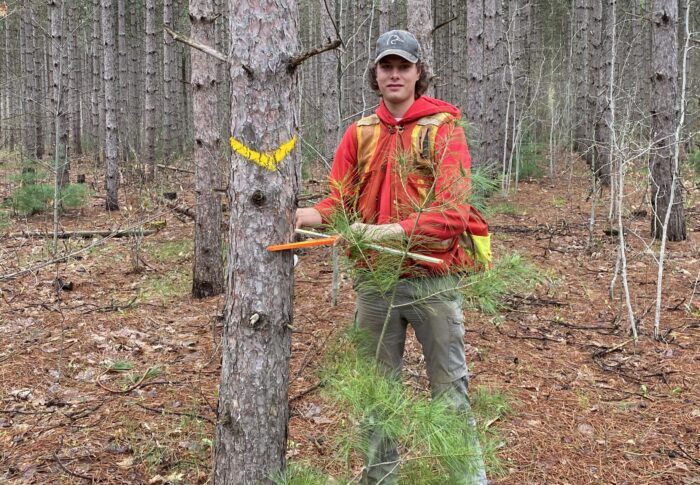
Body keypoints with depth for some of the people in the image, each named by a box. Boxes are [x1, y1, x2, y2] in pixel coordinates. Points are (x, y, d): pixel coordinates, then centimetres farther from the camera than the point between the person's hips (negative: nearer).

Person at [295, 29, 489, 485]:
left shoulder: (443, 129, -4)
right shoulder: (359, 133, 8)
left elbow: (453, 211, -14)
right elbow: (339, 201, 5)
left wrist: (394, 230, -25)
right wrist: (304, 216, -15)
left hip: (432, 281, -4)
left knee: (450, 388, 3)